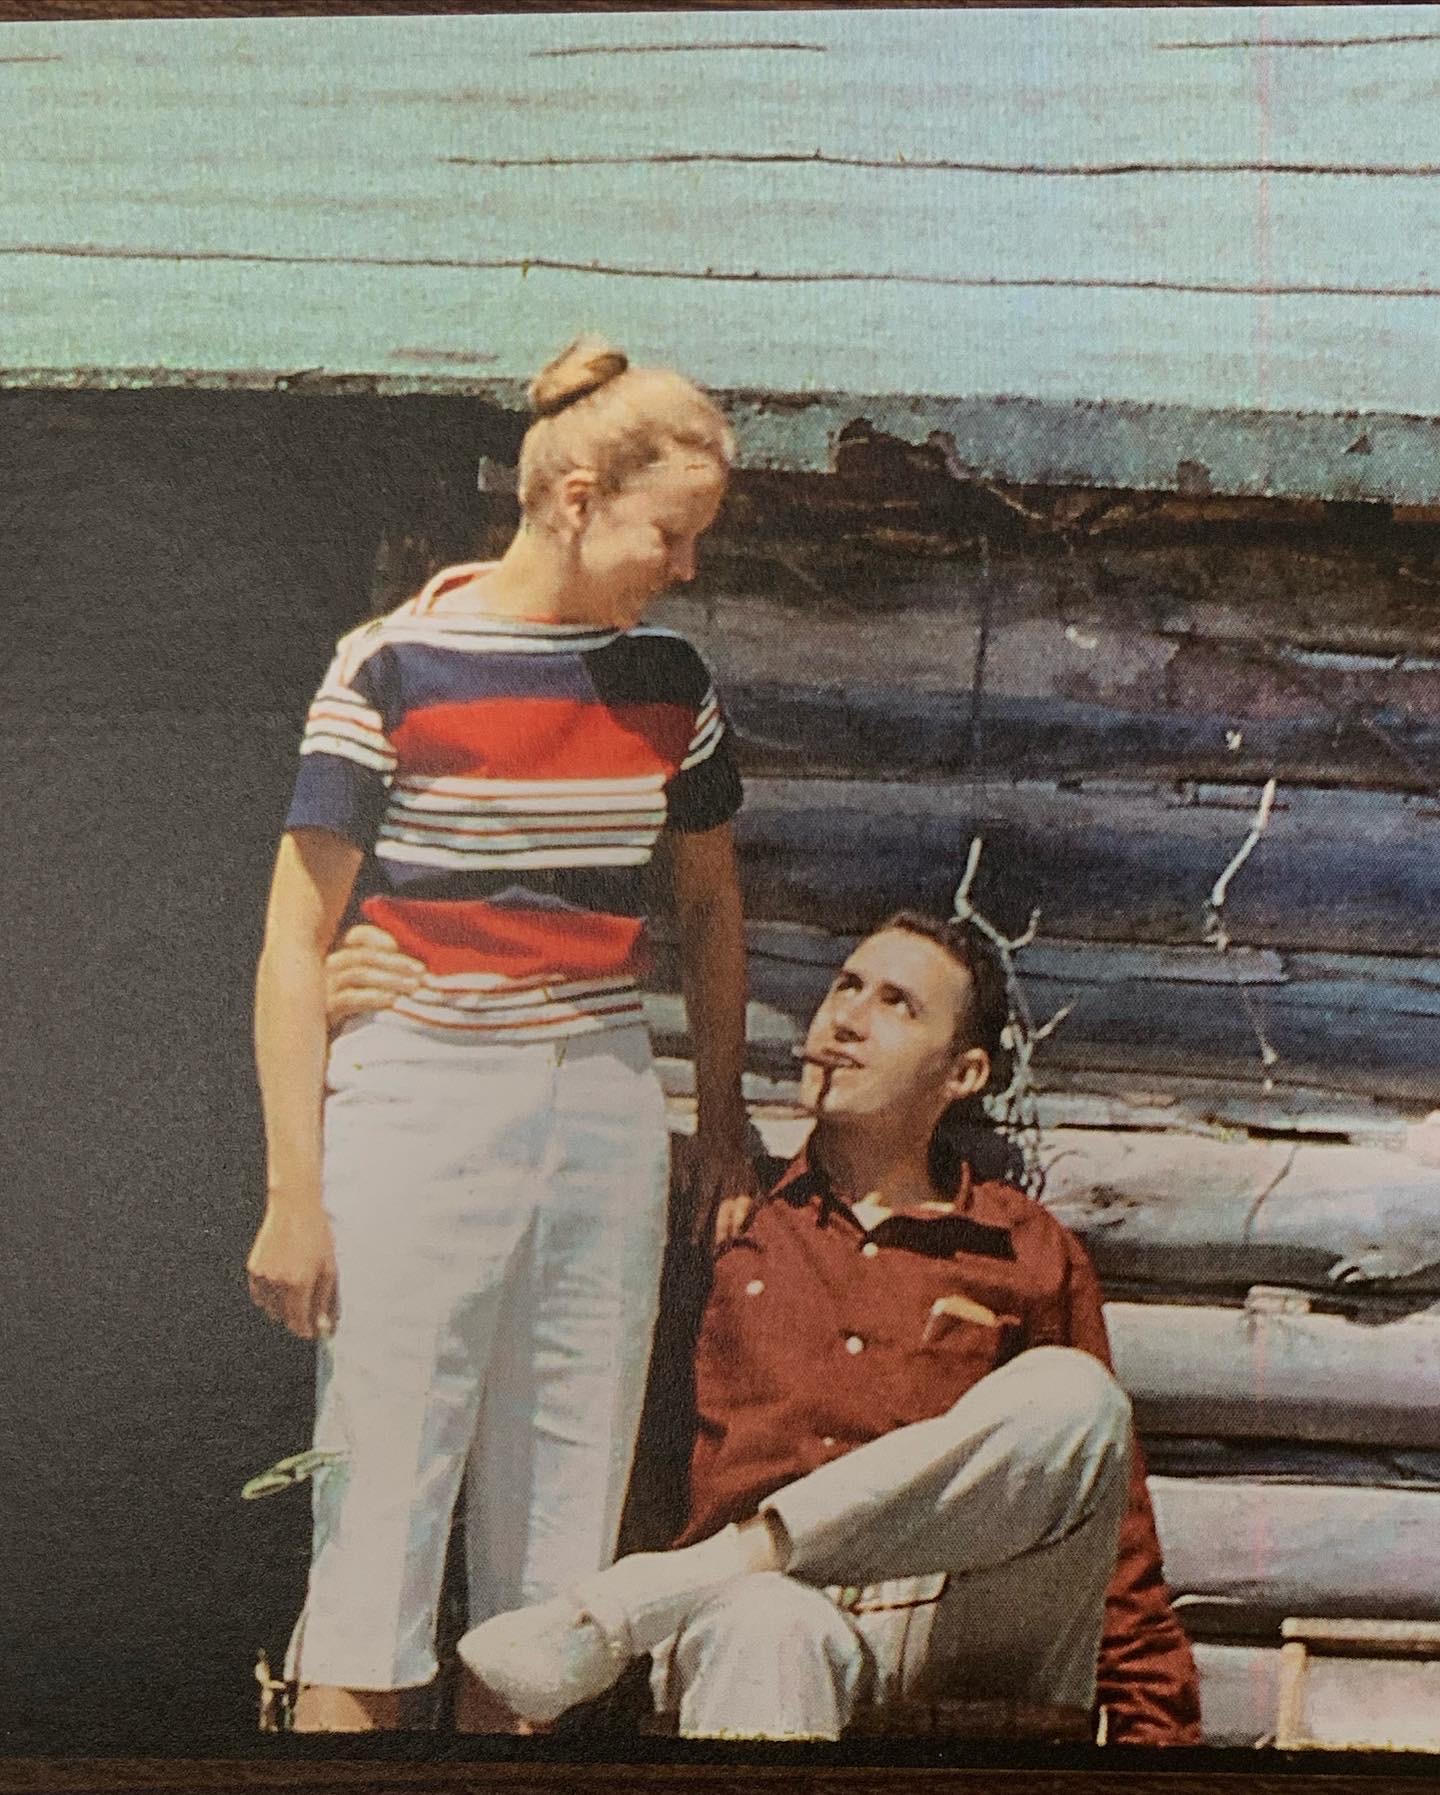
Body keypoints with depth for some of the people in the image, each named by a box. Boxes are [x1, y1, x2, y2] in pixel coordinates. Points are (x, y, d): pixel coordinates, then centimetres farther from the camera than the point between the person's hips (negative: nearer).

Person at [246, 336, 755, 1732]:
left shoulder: (667, 682, 8)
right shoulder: (393, 669, -6)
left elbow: (708, 905, 20)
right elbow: (295, 943, -5)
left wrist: (722, 1124, 18)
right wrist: (295, 1195, -8)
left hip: (605, 1115, 5)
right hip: (417, 1109, -4)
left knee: (561, 1530, 9)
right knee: (380, 1523, 0)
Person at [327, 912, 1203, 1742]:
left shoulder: (1031, 1253, 18)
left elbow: (1118, 1537, 20)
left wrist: (1158, 1725, 10)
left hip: (974, 1638, 1)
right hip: (758, 1604, -1)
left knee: (1071, 1394, -28)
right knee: (769, 1627, -38)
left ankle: (624, 1604, -29)